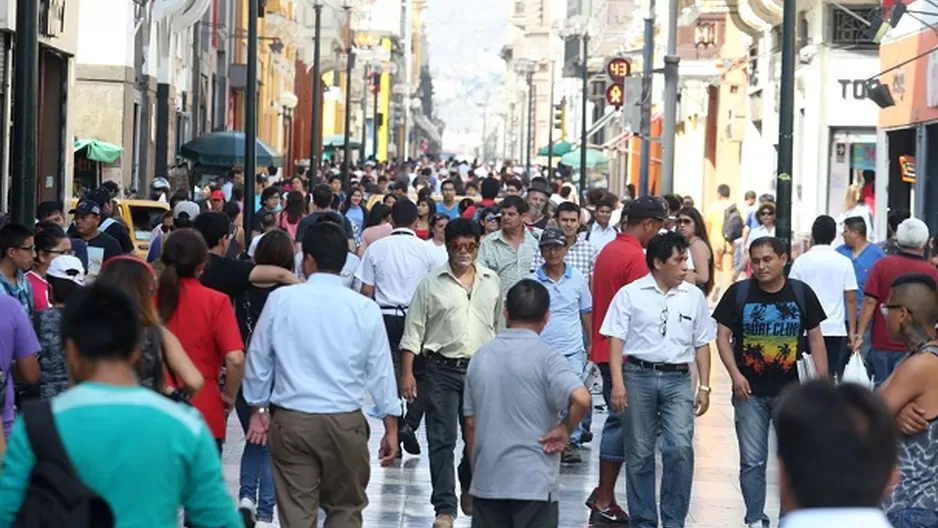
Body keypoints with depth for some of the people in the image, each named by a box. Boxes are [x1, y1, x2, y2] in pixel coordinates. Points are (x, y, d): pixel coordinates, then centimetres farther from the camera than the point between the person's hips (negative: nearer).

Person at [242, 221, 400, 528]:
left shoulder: (281, 299, -3)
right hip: (345, 422, 0)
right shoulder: (365, 309, -3)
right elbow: (380, 370, 3)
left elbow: (259, 358, 5)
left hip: (291, 421, 0)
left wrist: (258, 410, 20)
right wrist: (391, 427, 13)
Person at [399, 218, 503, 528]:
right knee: (441, 440, -3)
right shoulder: (431, 285, -2)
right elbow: (413, 333, -1)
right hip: (443, 370, -2)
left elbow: (499, 328, 14)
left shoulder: (491, 282, 7)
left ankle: (470, 490, 36)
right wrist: (407, 373, -7)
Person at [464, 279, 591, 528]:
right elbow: (581, 399, -27)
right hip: (534, 484, -5)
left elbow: (471, 423, 11)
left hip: (486, 483, 5)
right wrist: (565, 429, -9)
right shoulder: (546, 357, -10)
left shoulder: (480, 357, 7)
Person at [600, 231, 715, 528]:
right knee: (639, 454, 5)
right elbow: (616, 340, -1)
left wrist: (704, 387, 7)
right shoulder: (630, 294, 1)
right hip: (639, 376, -1)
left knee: (680, 449, -13)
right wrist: (618, 383, -10)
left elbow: (701, 345, 12)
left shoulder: (693, 297, 8)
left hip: (678, 379, 1)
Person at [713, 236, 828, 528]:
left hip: (790, 390, 0)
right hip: (750, 391, 0)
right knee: (752, 460, 5)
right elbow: (723, 335, 0)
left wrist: (823, 382, -1)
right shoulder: (739, 293, -3)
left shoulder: (801, 293, -1)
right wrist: (735, 373, -13)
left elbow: (815, 338, 4)